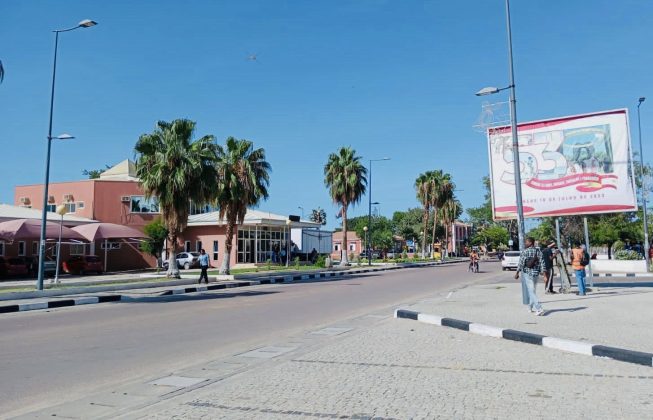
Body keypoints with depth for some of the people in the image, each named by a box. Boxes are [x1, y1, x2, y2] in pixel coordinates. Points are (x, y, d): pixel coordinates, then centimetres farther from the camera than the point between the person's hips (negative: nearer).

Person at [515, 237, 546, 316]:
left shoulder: (525, 252, -12)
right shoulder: (539, 252, 4)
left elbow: (521, 263, -13)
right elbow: (542, 263, 2)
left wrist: (517, 273, -4)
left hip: (527, 274, -6)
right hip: (536, 274, 6)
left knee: (531, 292, -4)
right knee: (531, 290, 21)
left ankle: (539, 309, -12)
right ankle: (532, 307, 30)